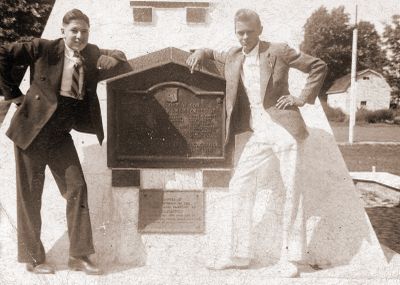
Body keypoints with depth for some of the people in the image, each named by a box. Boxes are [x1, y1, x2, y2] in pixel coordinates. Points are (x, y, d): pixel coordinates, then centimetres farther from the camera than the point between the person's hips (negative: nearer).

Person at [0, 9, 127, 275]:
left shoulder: (92, 55, 3)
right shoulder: (43, 49, -8)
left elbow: (121, 57, 15)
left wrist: (111, 59, -9)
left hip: (60, 135, 4)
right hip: (33, 129, -4)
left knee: (77, 187, -2)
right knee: (30, 193, 4)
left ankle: (79, 255, 9)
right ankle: (33, 258, 19)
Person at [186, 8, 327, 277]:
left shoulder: (279, 51, -1)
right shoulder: (234, 57, 12)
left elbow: (319, 66, 4)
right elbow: (217, 54, 35)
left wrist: (302, 98, -2)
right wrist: (200, 53, 15)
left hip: (283, 129, -5)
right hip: (259, 134, 5)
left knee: (290, 190, -1)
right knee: (240, 186, 3)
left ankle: (290, 258, 11)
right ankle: (240, 254, 14)